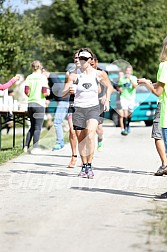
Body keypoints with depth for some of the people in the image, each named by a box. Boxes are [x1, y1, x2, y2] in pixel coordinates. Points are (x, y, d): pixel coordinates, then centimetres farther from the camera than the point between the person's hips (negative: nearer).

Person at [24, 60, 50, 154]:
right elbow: (45, 93, -13)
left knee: (32, 126, 17)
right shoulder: (43, 77, -7)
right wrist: (48, 91, 9)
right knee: (38, 127, 1)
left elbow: (26, 92, -2)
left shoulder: (29, 77, 5)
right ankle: (35, 148, -2)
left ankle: (26, 146, 12)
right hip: (39, 104, -5)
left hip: (30, 103, 5)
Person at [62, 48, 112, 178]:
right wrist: (69, 90, -24)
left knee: (90, 133, -23)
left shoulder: (98, 74, 0)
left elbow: (109, 86, 18)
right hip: (79, 109, 1)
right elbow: (63, 93, -3)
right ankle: (84, 166, 23)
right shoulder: (75, 75, -2)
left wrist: (107, 100, 8)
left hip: (93, 108, -1)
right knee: (80, 139, 6)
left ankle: (89, 166, -18)